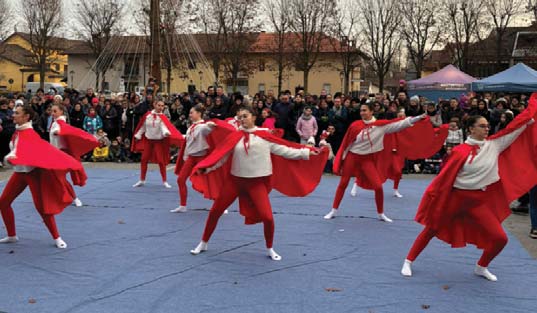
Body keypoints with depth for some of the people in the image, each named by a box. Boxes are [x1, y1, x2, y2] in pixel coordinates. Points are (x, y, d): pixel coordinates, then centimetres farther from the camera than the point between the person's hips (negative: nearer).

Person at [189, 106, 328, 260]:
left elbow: (283, 150, -1)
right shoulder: (235, 136, -1)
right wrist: (205, 168, -8)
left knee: (267, 217, -11)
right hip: (235, 179, 2)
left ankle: (270, 249, 17)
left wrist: (306, 152, -4)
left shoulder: (264, 136, -3)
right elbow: (220, 155, 1)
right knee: (215, 211, 7)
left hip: (257, 182, -2)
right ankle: (203, 244, 29)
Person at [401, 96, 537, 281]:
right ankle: (408, 262, 22)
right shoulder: (461, 151, -14)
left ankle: (481, 268, 23)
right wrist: (432, 197, -11)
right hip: (456, 198, -4)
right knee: (430, 230, 7)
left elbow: (518, 126, 2)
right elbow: (445, 176, -12)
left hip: (480, 201, 4)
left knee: (500, 238, -2)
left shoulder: (494, 145, -1)